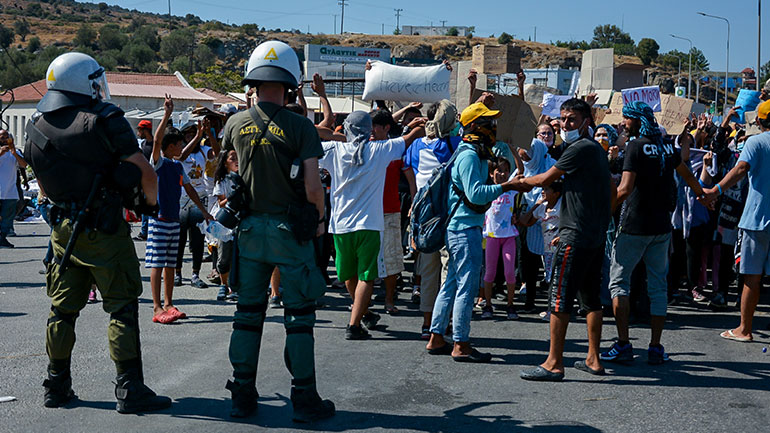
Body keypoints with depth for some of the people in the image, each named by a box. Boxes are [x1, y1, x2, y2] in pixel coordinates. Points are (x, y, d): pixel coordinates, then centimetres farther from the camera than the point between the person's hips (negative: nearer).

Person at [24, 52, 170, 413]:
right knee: (122, 308, 0)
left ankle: (56, 387, 24)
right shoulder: (104, 120, -13)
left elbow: (44, 182, 15)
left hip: (63, 228, 6)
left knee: (63, 308, 15)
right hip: (105, 229, -6)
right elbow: (144, 171, -11)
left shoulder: (37, 128, 6)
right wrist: (151, 200, 7)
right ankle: (129, 389, 2)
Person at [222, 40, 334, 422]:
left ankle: (243, 396, 18)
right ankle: (304, 398, 10)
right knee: (298, 316, 5)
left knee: (248, 313, 12)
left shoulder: (236, 124, 0)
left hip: (249, 228, 4)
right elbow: (312, 186, -15)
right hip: (291, 229, -4)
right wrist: (320, 219, 1)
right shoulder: (299, 127, -12)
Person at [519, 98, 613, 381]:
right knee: (591, 296, 13)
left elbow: (544, 180, -8)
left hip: (576, 235, -10)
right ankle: (593, 359, 19)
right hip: (597, 235, 10)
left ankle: (554, 363, -5)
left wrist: (517, 181, 9)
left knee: (560, 297, -7)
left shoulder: (580, 148, -13)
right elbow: (611, 190, 25)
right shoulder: (598, 150, 17)